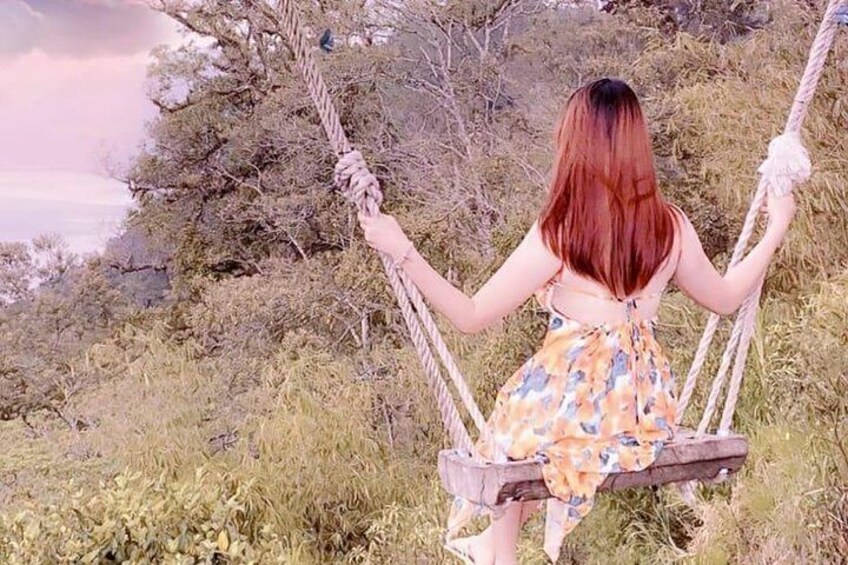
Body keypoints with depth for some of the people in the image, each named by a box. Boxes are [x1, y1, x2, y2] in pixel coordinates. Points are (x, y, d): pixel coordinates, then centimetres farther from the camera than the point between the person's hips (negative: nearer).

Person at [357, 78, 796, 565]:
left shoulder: (557, 234, -18)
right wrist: (777, 229, 24)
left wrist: (401, 250, -9)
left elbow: (471, 316, -14)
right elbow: (726, 298, 12)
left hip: (576, 409, -4)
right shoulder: (671, 225, -5)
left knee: (514, 419, 32)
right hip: (648, 412, 5)